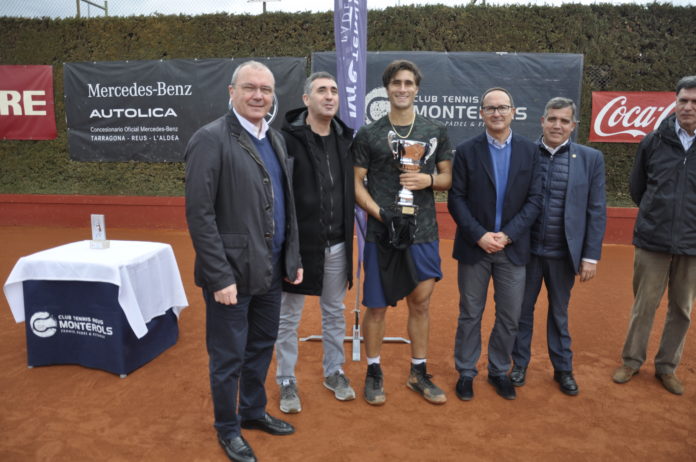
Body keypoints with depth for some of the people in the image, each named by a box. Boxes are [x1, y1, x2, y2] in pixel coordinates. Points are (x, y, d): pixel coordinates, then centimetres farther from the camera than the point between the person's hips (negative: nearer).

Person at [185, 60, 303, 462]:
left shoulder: (276, 139, 10)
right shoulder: (211, 139, -13)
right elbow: (199, 214, -17)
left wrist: (294, 258, 11)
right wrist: (221, 276, -19)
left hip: (271, 269, 7)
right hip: (233, 272, -7)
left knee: (262, 347, 21)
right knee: (229, 357, 10)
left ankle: (254, 411, 43)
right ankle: (227, 428, 33)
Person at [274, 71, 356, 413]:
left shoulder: (345, 138, 4)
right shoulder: (287, 139, -12)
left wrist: (347, 232, 6)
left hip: (337, 244, 5)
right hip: (299, 242, -4)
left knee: (334, 313, 18)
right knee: (288, 317, 10)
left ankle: (334, 372, 38)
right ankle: (286, 381, 28)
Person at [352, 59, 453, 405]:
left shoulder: (436, 131, 9)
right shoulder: (368, 134, 2)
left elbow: (448, 177, 13)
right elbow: (357, 184, -1)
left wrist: (430, 179, -10)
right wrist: (381, 212, -16)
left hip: (423, 233, 3)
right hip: (381, 232, -2)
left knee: (420, 303, 12)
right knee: (376, 306, 6)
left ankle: (418, 373, 29)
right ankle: (374, 373, 25)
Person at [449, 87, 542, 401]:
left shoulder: (529, 151, 3)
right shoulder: (466, 151, -1)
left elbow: (535, 200, -2)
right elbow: (456, 200, -5)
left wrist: (507, 235, -12)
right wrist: (479, 236, -14)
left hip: (513, 248, 2)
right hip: (474, 246, -1)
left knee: (509, 317, 10)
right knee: (470, 315, 9)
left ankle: (499, 371, 30)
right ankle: (465, 372, 25)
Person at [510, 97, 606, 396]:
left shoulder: (590, 158, -1)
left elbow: (596, 211, -1)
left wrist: (591, 255, -4)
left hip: (563, 253, 0)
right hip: (526, 250, 0)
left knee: (559, 313, 16)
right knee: (522, 310, 13)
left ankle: (563, 369, 34)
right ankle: (519, 364, 32)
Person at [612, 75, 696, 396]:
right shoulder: (653, 141, -2)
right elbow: (637, 187, 11)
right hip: (652, 240, 0)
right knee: (644, 305, 9)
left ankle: (667, 366, 29)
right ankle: (632, 361, 25)